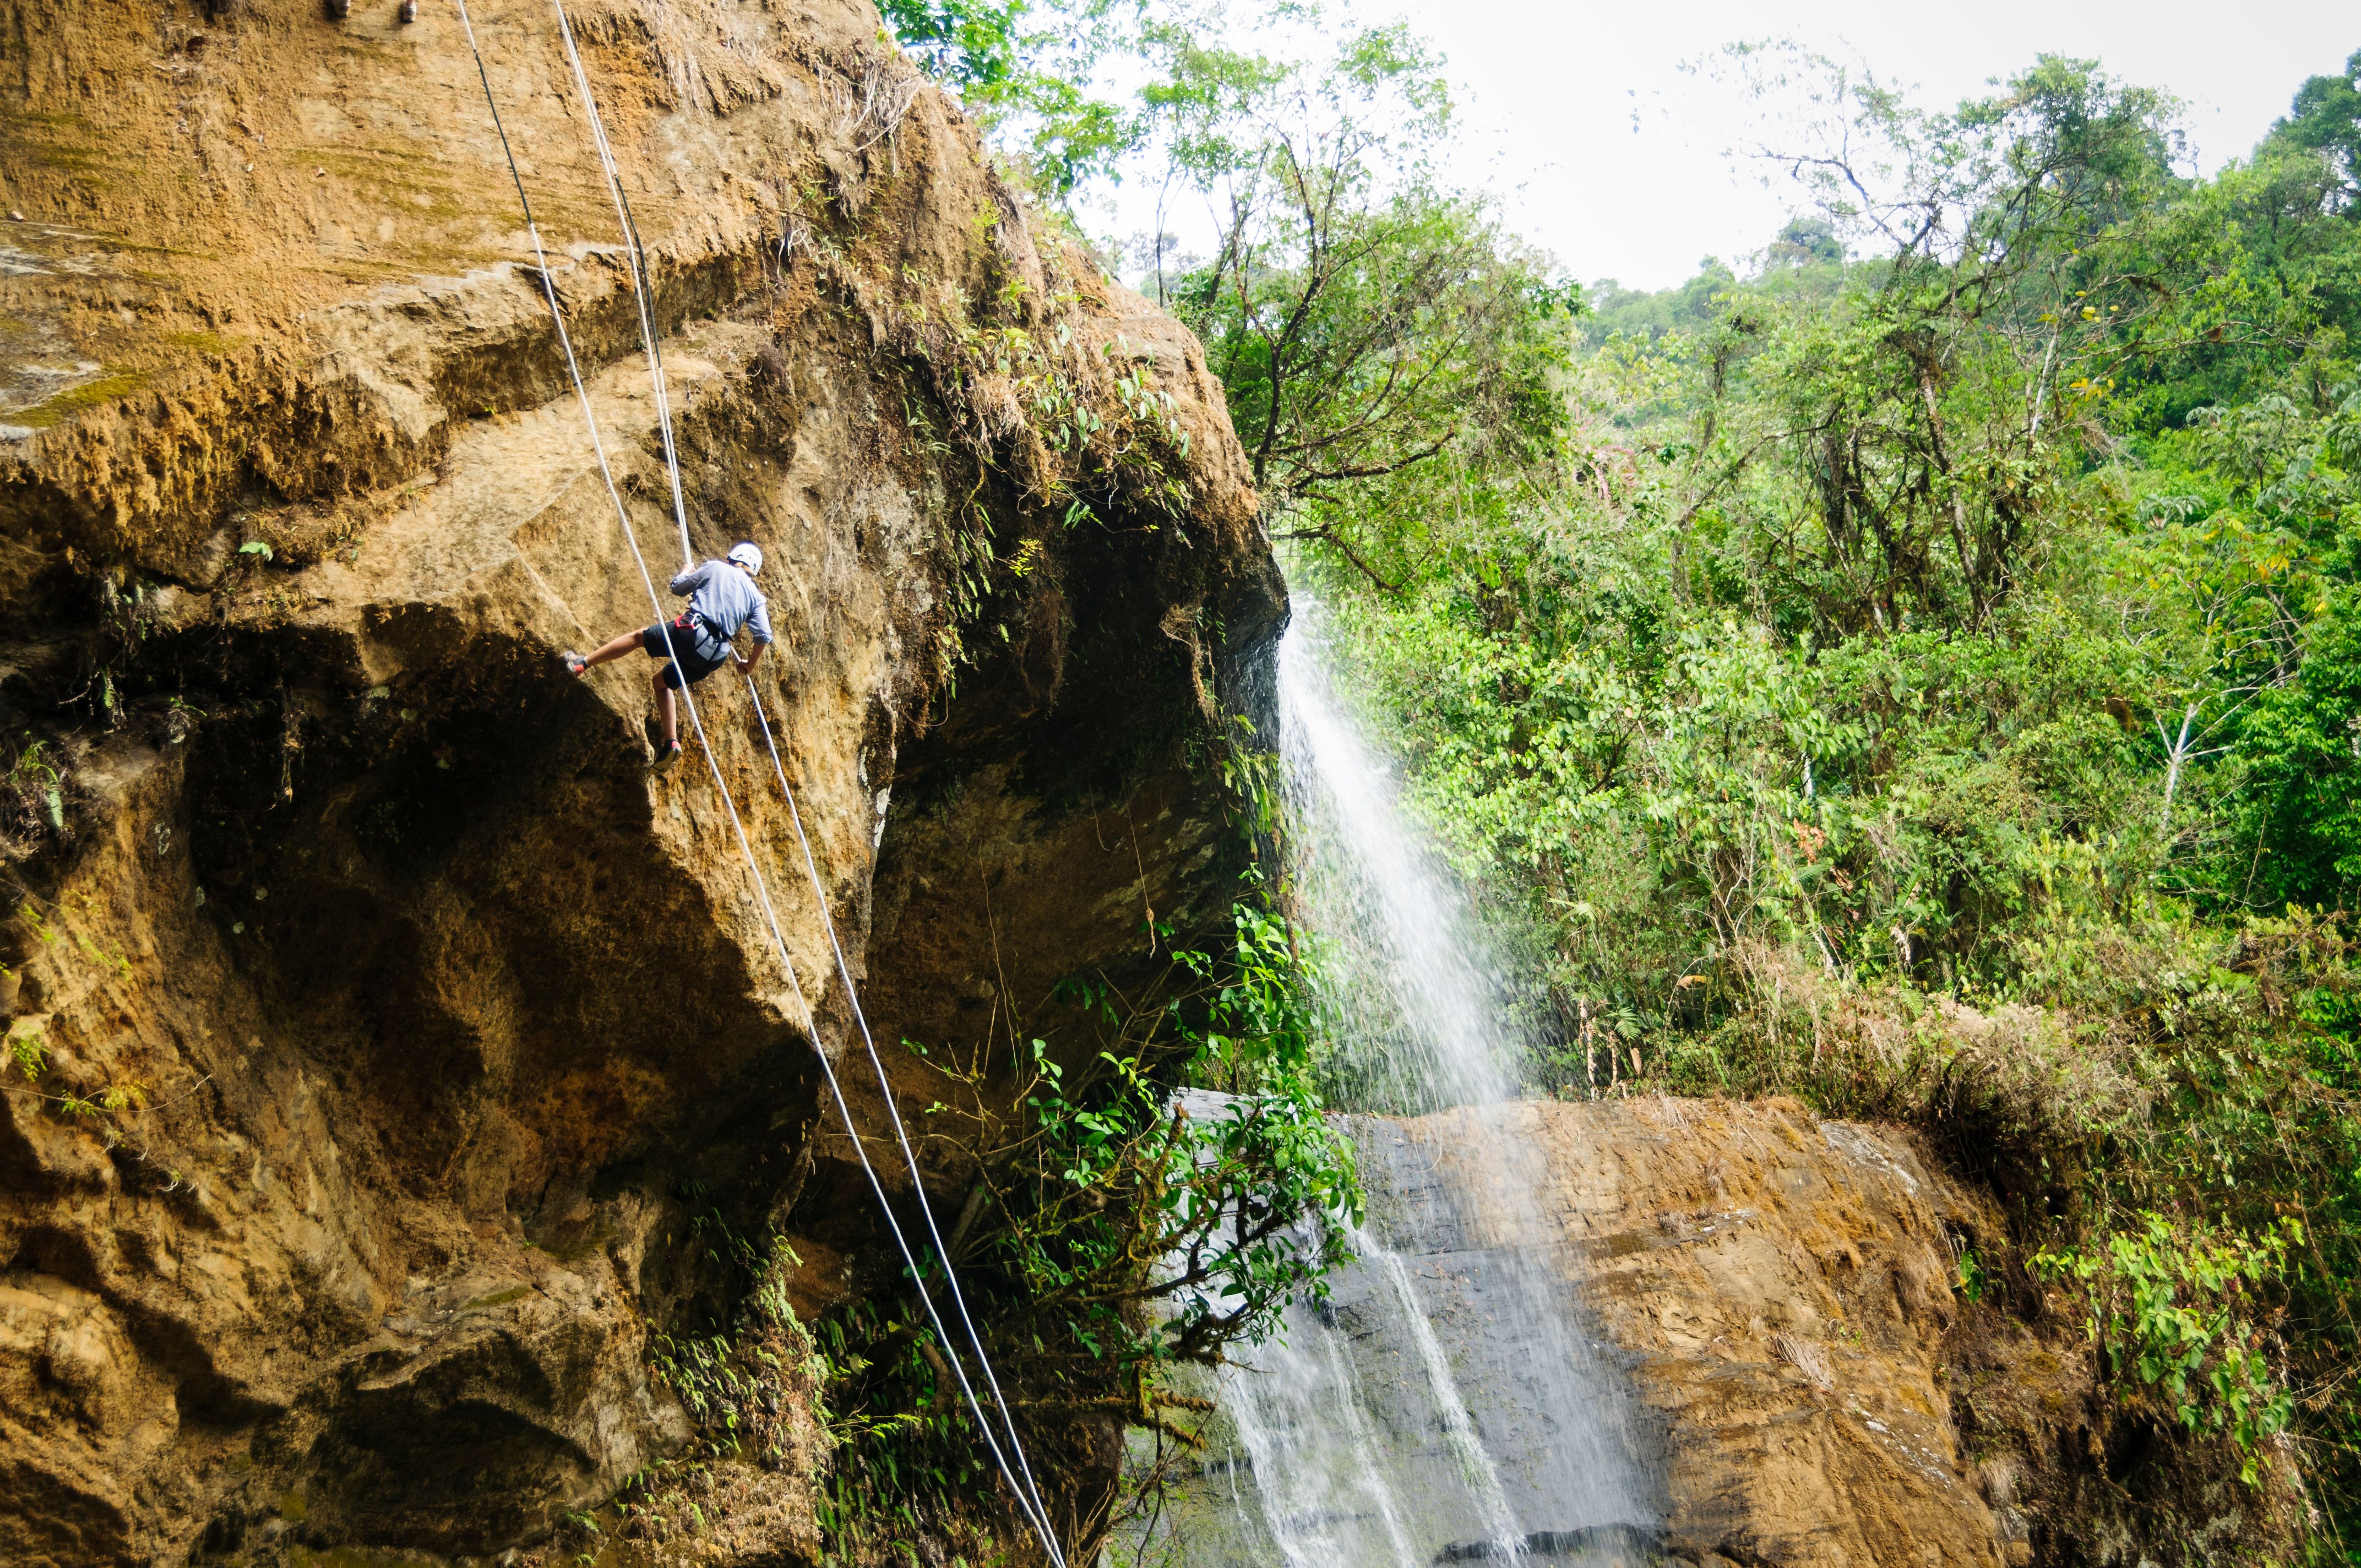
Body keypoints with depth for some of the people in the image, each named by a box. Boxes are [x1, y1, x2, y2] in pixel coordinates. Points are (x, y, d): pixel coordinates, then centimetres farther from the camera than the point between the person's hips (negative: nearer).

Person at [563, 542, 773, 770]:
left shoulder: (715, 568, 9)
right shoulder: (755, 596, 15)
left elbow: (677, 587, 19)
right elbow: (764, 636, 5)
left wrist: (687, 572, 42)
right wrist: (749, 664, 21)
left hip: (690, 633, -4)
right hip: (714, 656, 4)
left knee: (638, 636, 21)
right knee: (662, 682, 26)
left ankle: (581, 663, 18)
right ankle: (671, 742, 18)